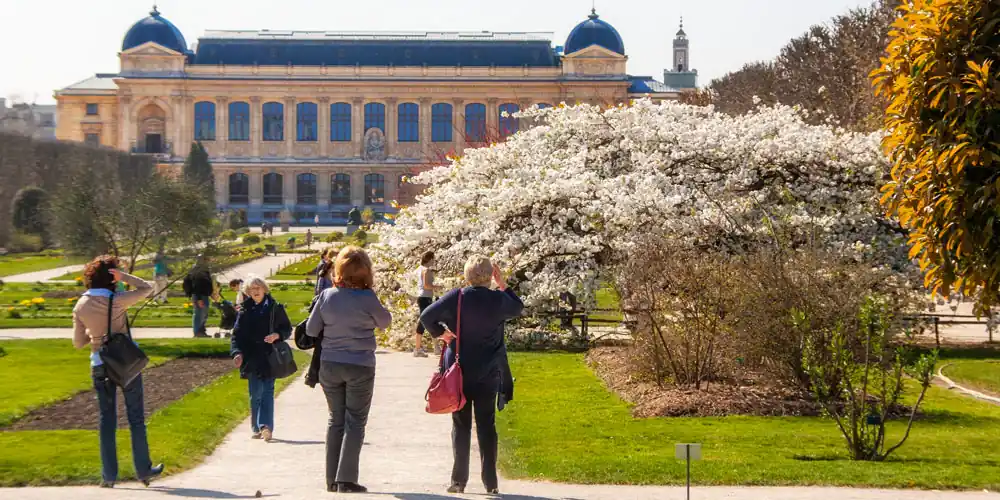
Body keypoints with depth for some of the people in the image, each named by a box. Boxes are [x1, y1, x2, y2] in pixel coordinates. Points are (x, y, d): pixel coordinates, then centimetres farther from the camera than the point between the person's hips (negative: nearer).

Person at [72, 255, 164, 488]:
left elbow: (78, 342, 2)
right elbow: (147, 288, -4)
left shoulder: (80, 306, -4)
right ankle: (143, 469, 14)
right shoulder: (116, 301, -16)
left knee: (107, 419, 10)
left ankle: (109, 474, 8)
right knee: (136, 417, 8)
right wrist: (124, 277, -9)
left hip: (100, 366, 3)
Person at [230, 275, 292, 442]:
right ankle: (257, 428, 12)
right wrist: (237, 352, -8)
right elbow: (237, 334, 6)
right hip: (252, 358, 2)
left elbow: (287, 329, 8)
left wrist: (277, 335, -12)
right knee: (255, 394, 5)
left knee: (267, 392, -8)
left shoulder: (275, 308, 2)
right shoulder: (245, 311, 7)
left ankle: (266, 426, -14)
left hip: (270, 357, -2)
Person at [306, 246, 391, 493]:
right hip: (360, 367, -3)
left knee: (336, 420, 14)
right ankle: (346, 479, -3)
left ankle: (332, 480, 15)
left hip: (330, 366, 3)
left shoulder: (327, 296, -6)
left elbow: (311, 330, 1)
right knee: (355, 422, 4)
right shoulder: (367, 298, -15)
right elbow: (385, 321, 3)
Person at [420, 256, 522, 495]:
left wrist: (439, 333, 3)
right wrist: (502, 284, 14)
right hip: (488, 374, 0)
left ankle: (459, 480, 7)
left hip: (458, 372, 0)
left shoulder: (456, 297, -8)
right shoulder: (498, 299, -6)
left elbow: (426, 316, -12)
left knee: (461, 426, 7)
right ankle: (490, 482, 5)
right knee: (487, 426, 6)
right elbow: (518, 308, 16)